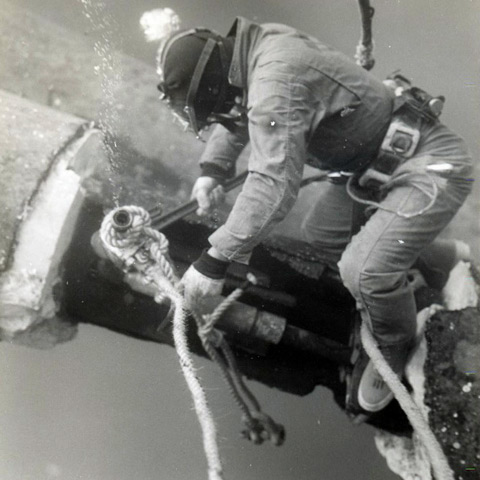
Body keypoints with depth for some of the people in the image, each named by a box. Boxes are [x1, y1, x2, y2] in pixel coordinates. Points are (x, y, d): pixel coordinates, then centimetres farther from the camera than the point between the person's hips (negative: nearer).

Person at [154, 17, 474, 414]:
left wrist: (215, 261, -30)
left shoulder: (274, 85, -29)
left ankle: (395, 350, 7)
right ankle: (442, 257, 29)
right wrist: (212, 169, 6)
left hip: (432, 163, -10)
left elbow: (273, 186, -34)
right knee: (321, 235, 15)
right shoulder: (261, 47, 1)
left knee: (365, 268, -25)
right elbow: (236, 115, 20)